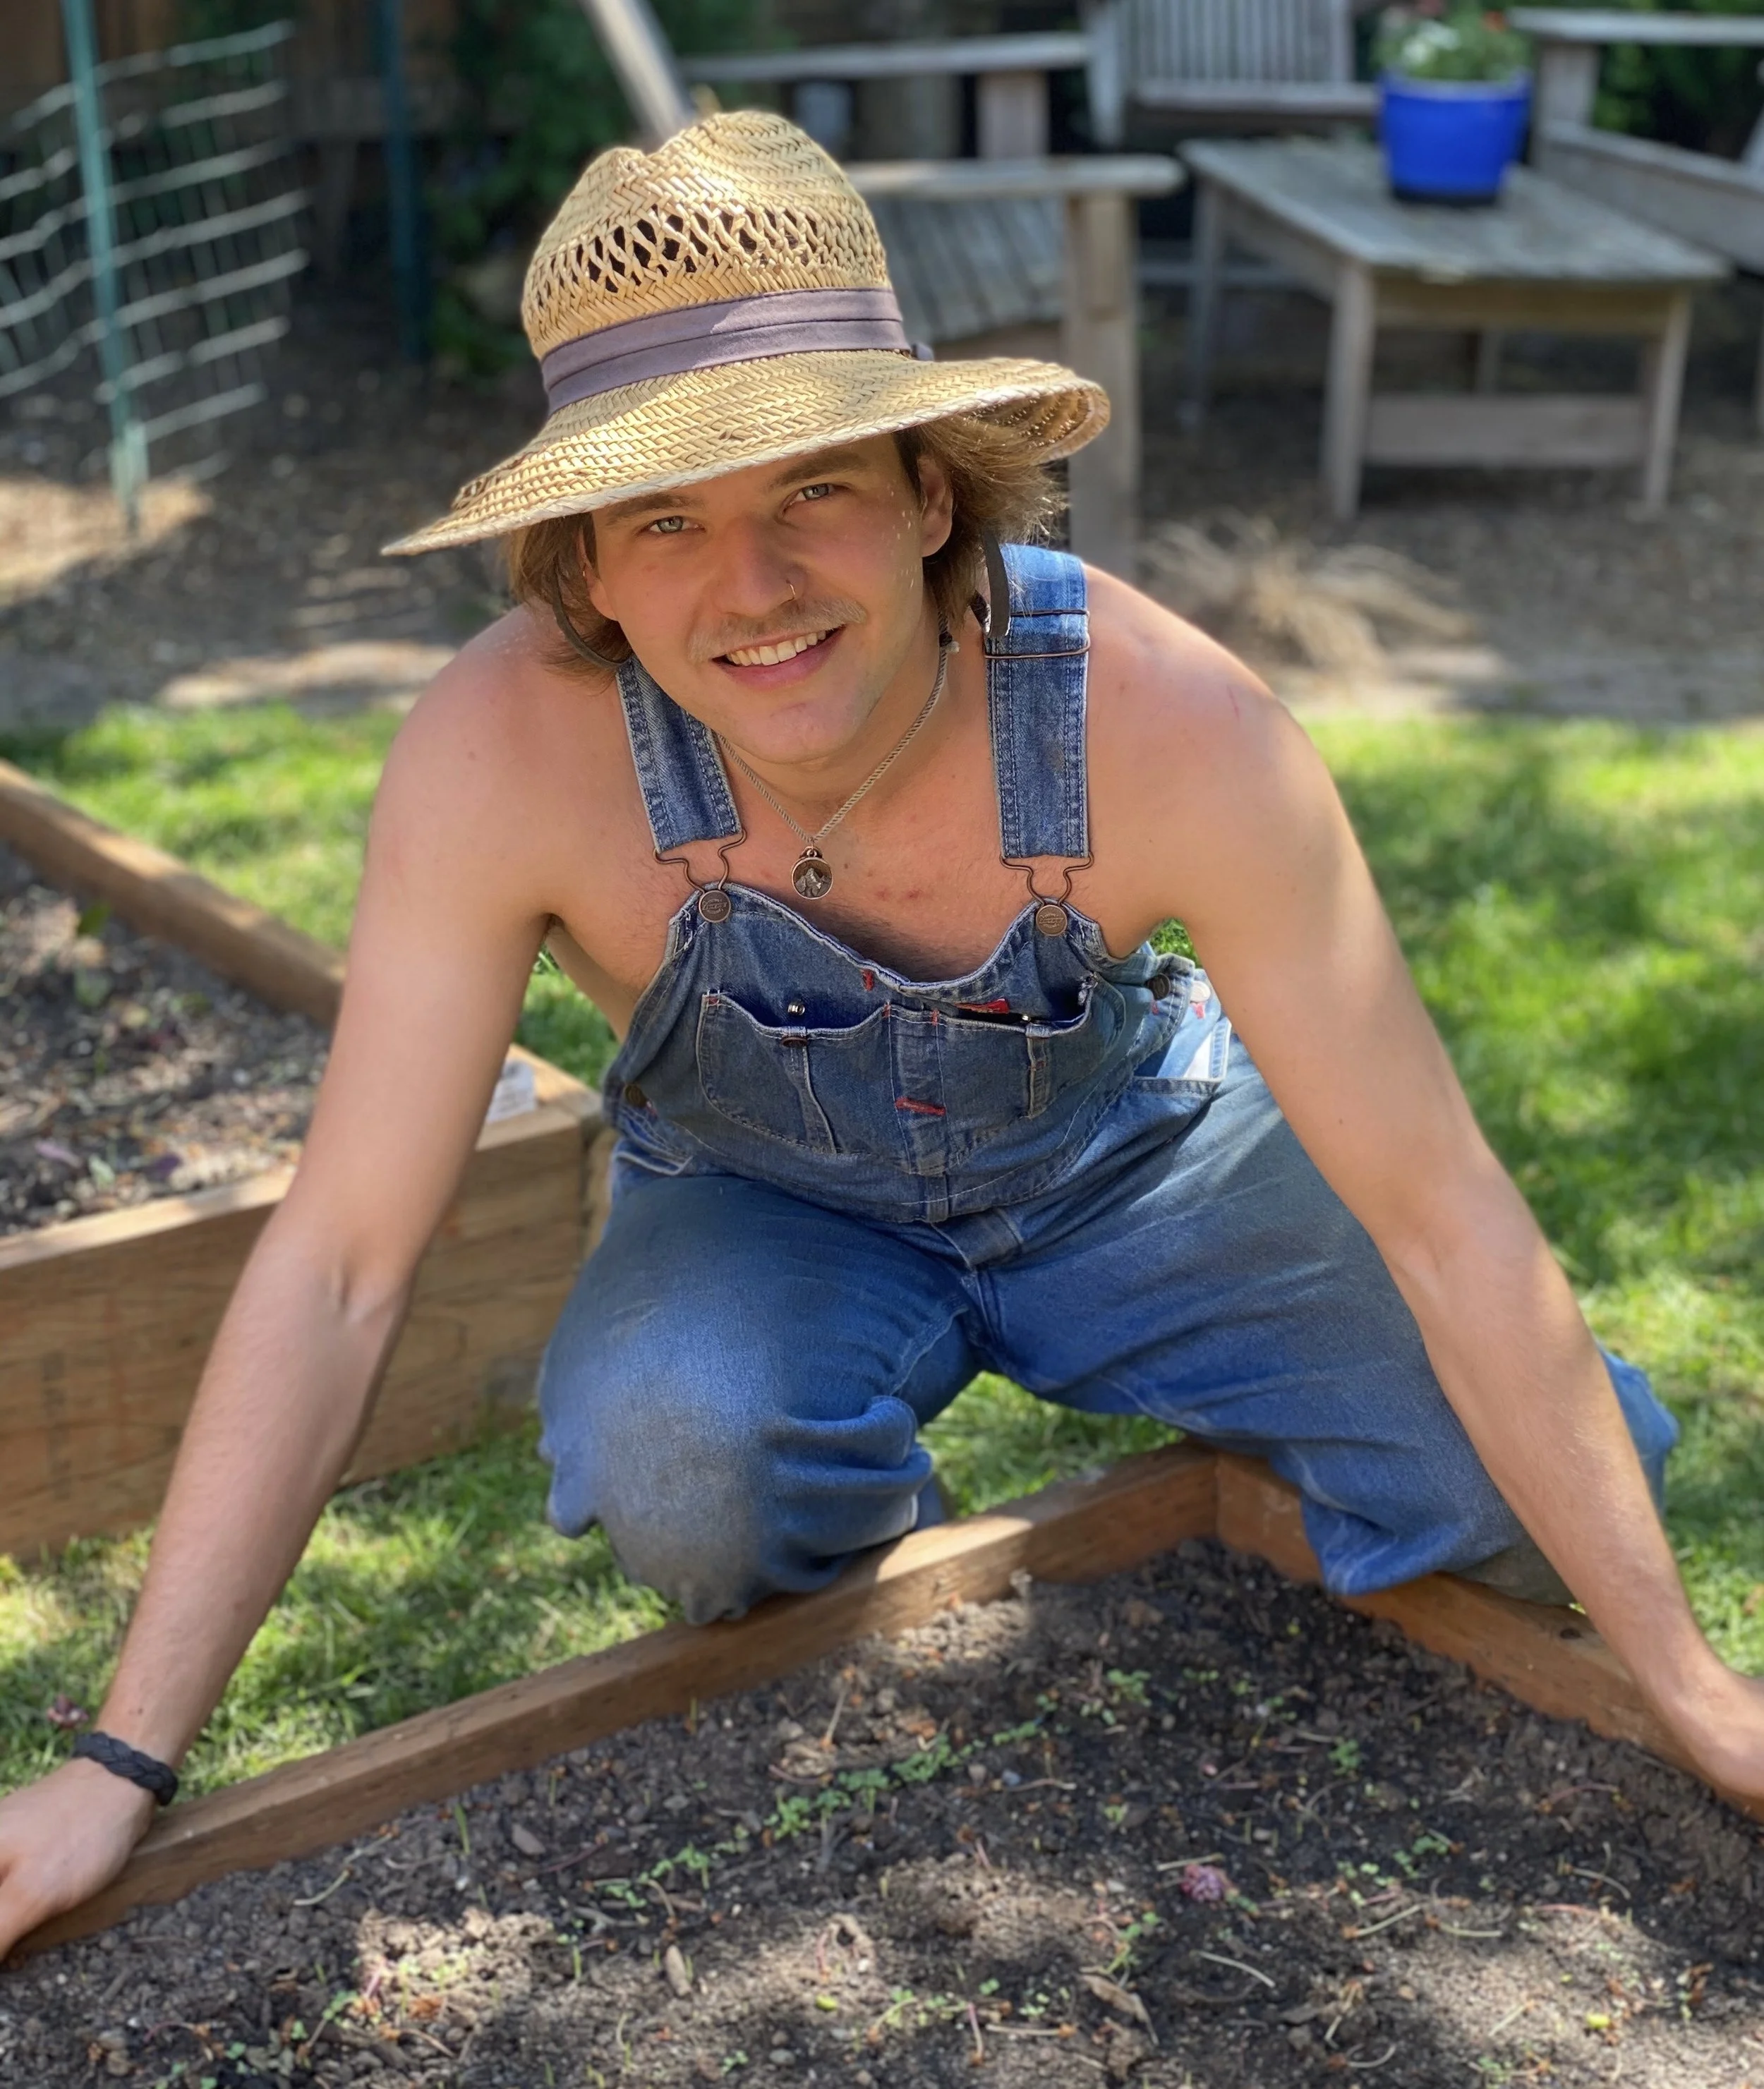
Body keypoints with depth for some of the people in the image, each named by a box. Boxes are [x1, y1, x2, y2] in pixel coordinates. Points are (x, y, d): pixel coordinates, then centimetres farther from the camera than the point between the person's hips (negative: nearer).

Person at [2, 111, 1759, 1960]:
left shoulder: (1171, 726, -34)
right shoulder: (503, 752, -33)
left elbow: (1440, 1214, -26)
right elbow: (335, 1263, -26)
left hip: (1131, 1161, 1)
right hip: (768, 1206, 0)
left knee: (1546, 1487, -14)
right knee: (672, 1458, -34)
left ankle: (1224, 1452, 21)